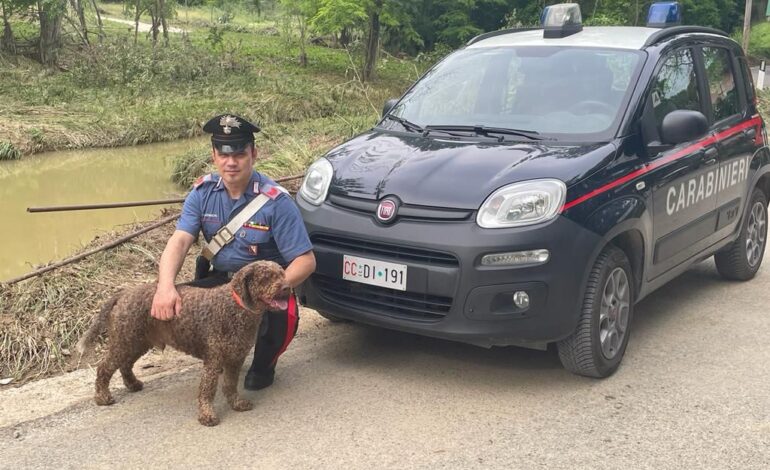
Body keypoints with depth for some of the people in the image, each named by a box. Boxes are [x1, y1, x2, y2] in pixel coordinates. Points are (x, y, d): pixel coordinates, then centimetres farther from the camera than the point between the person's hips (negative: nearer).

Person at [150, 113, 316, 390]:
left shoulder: (275, 201, -20)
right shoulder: (203, 192, -7)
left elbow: (305, 260, -21)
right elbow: (179, 241, -18)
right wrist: (165, 287, -37)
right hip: (219, 279, 4)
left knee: (281, 319, -34)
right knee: (181, 306, -22)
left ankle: (264, 363, 5)